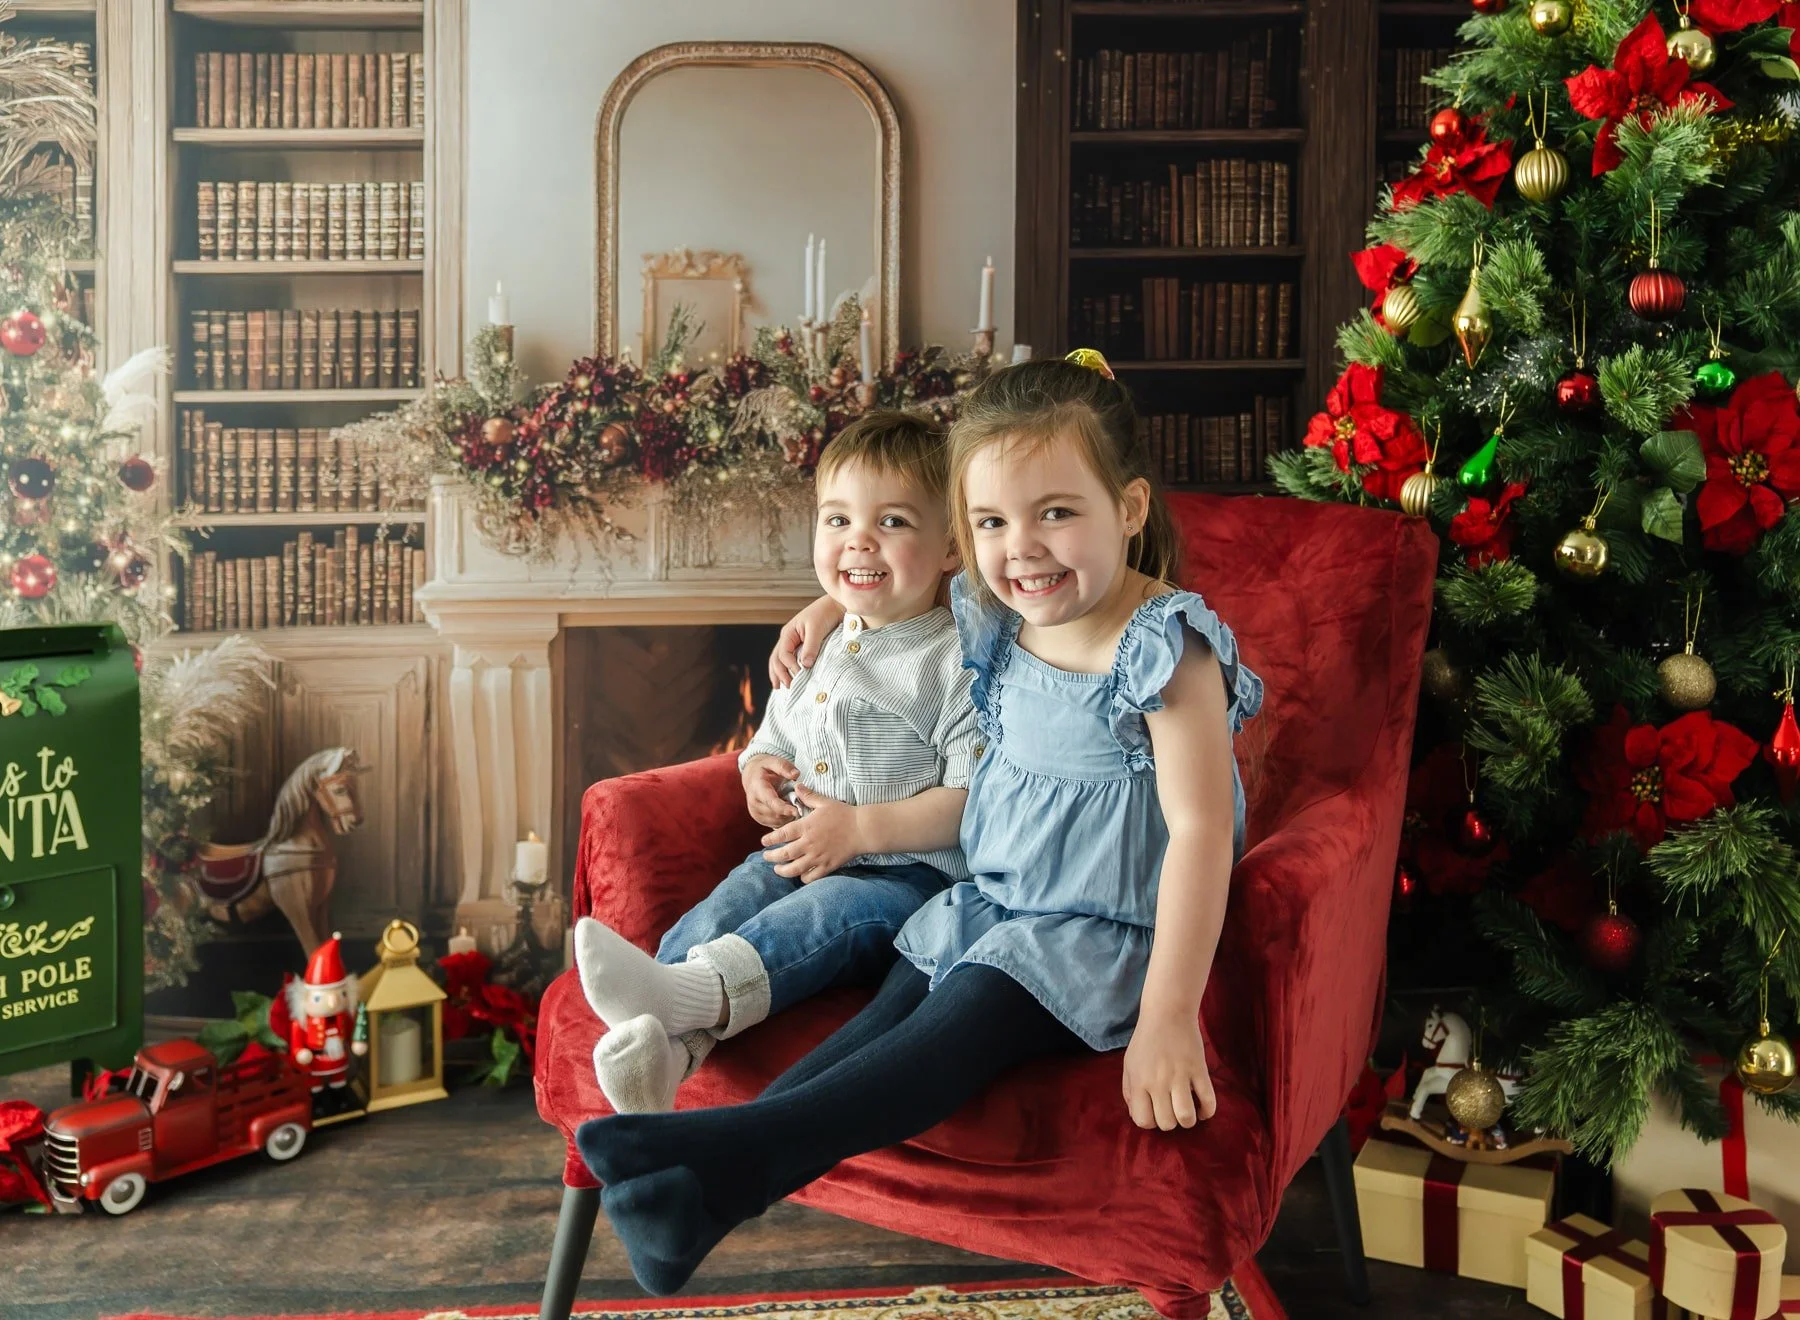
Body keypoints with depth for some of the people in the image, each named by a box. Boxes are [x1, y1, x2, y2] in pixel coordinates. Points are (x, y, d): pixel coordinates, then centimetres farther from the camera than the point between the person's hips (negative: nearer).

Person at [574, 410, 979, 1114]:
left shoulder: (959, 662, -5)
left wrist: (860, 828, -17)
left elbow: (977, 798, -12)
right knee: (713, 916, -22)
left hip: (911, 870, -6)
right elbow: (773, 744, 30)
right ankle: (667, 1045, -45)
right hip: (797, 856, 6)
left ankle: (684, 994, -57)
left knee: (818, 916, -35)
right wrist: (760, 773, 4)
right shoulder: (814, 651, 17)